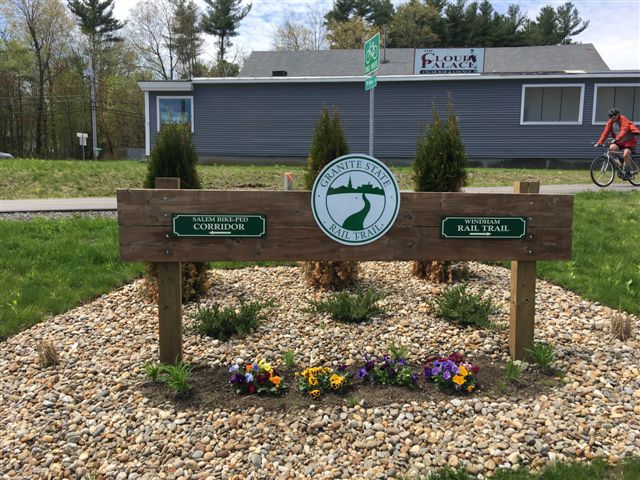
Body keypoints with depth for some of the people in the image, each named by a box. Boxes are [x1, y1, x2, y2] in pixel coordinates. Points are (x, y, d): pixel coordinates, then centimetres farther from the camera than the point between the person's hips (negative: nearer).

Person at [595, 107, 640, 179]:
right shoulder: (610, 122, -1)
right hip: (619, 141, 6)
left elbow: (624, 131, -31)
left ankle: (628, 172, -8)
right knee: (612, 147, -24)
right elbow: (605, 132, -6)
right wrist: (599, 143, -18)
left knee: (626, 155, -25)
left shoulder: (623, 119, -17)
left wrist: (616, 139, -47)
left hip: (629, 140, -6)